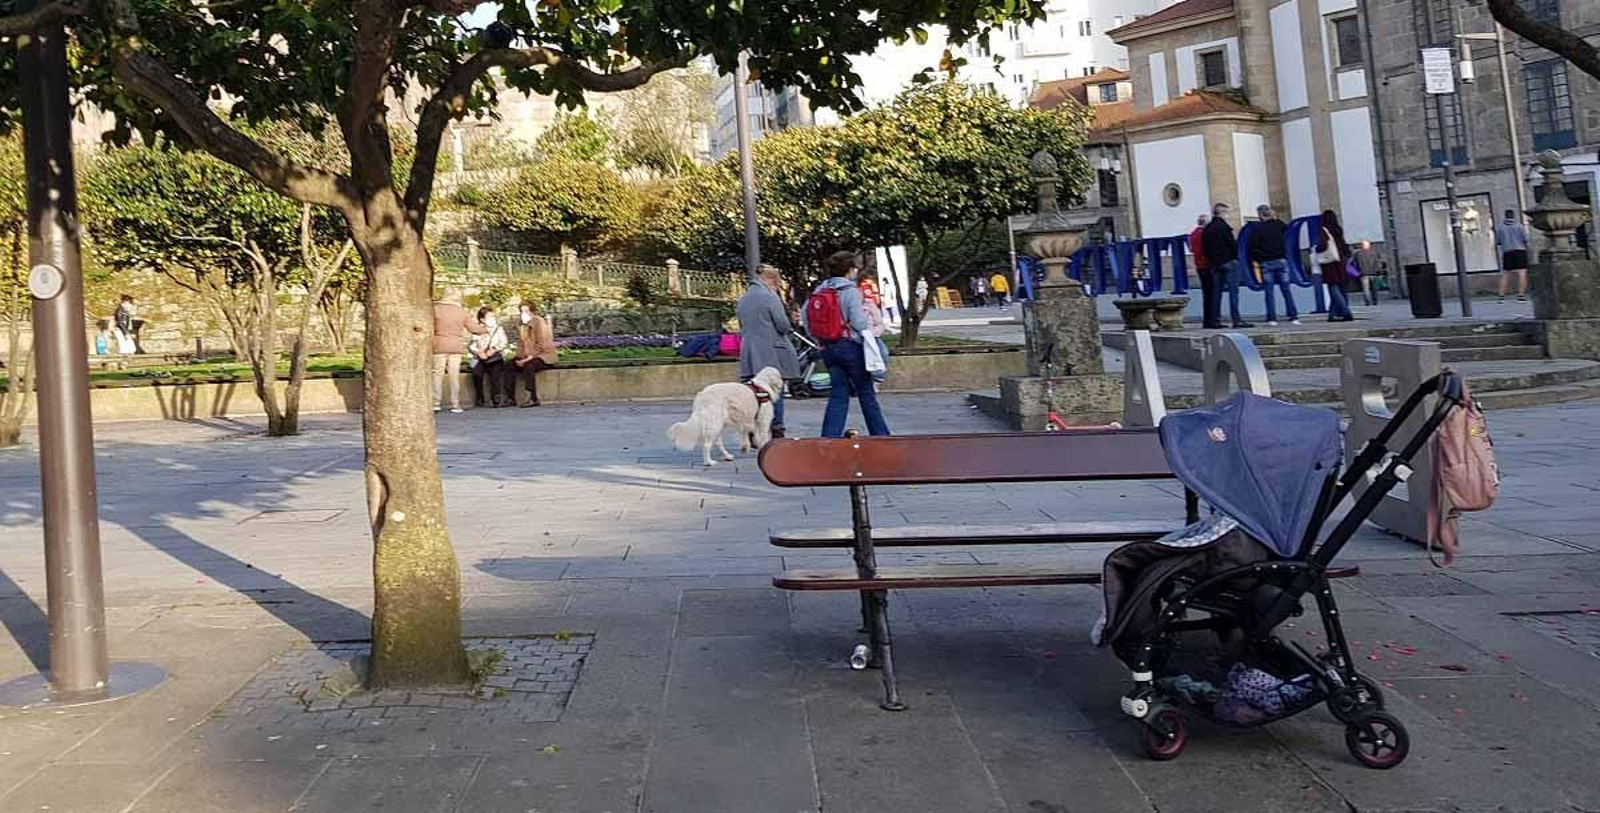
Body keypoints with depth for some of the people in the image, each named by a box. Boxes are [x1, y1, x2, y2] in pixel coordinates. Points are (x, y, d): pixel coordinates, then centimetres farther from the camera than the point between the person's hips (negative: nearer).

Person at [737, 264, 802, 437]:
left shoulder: (742, 299, 14)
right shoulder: (769, 296, -10)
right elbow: (783, 325, -11)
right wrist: (789, 328, 8)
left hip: (749, 355, 7)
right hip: (771, 354, -7)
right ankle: (776, 432, -2)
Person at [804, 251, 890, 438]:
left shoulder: (817, 292, 6)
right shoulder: (851, 291, -12)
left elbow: (808, 325, 5)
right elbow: (859, 323, -15)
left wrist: (823, 342, 9)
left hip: (828, 349, 5)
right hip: (850, 346, -5)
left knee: (838, 395, 10)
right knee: (867, 394, 7)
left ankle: (829, 437, 3)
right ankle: (881, 436, 16)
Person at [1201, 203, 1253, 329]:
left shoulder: (1206, 229, 11)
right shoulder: (1223, 226, -11)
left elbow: (1204, 247, 12)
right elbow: (1232, 244, -12)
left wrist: (1212, 259, 14)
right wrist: (1235, 256, 3)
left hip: (1214, 263, 7)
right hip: (1228, 261, -7)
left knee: (1216, 291, 9)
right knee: (1233, 290, -7)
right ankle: (1236, 319, -12)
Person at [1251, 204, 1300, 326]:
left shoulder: (1257, 229, -8)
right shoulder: (1278, 225, 3)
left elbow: (1253, 248, -10)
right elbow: (1286, 228, 27)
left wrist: (1256, 259, 4)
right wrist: (1276, 218, 25)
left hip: (1266, 263, -3)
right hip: (1281, 260, 3)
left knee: (1269, 292, 0)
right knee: (1286, 290, 6)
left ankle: (1272, 318, -4)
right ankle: (1294, 316, 3)